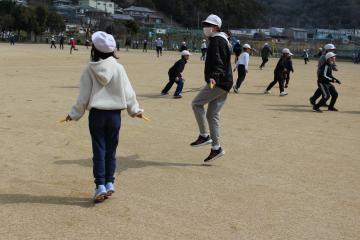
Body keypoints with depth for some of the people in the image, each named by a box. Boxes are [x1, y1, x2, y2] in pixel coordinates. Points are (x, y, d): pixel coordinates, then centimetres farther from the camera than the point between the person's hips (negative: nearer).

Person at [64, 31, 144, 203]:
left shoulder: (90, 69, -7)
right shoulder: (118, 68, -4)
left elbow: (84, 95, -4)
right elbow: (128, 92, 1)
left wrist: (74, 114, 8)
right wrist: (135, 110, 15)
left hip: (97, 114, -1)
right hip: (114, 114, 1)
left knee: (99, 150, 4)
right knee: (111, 150, 11)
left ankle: (100, 186, 1)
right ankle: (109, 183, 14)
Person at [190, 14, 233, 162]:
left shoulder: (217, 41, -10)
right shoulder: (222, 40, 22)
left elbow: (219, 62, -23)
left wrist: (214, 77, -38)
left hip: (218, 82, -10)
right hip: (225, 83, 10)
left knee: (197, 103, -5)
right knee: (213, 115, 8)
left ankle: (204, 136, -3)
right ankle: (216, 148, 8)